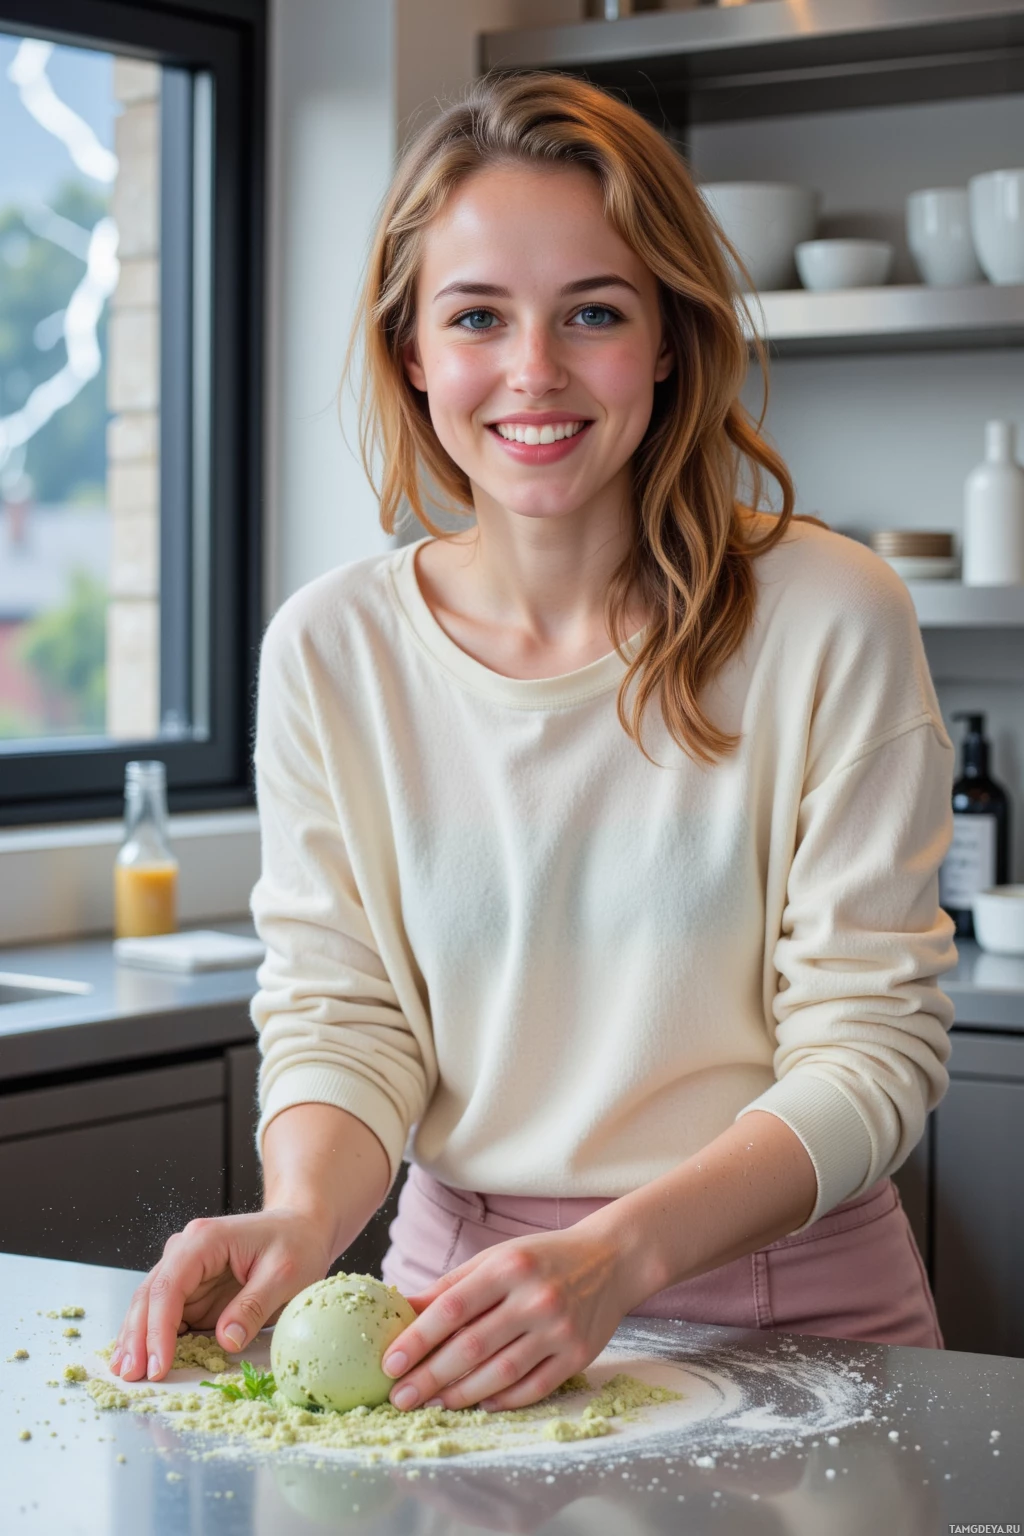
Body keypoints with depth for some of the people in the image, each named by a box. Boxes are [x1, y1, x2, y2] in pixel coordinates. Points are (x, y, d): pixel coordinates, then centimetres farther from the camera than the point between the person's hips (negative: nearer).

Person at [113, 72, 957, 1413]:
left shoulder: (829, 622, -7)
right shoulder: (330, 651, 2)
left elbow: (873, 1046, -8)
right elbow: (341, 1014, 3)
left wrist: (616, 1254, -23)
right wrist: (304, 1217, -19)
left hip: (790, 1315, -1)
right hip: (461, 1296, 2)